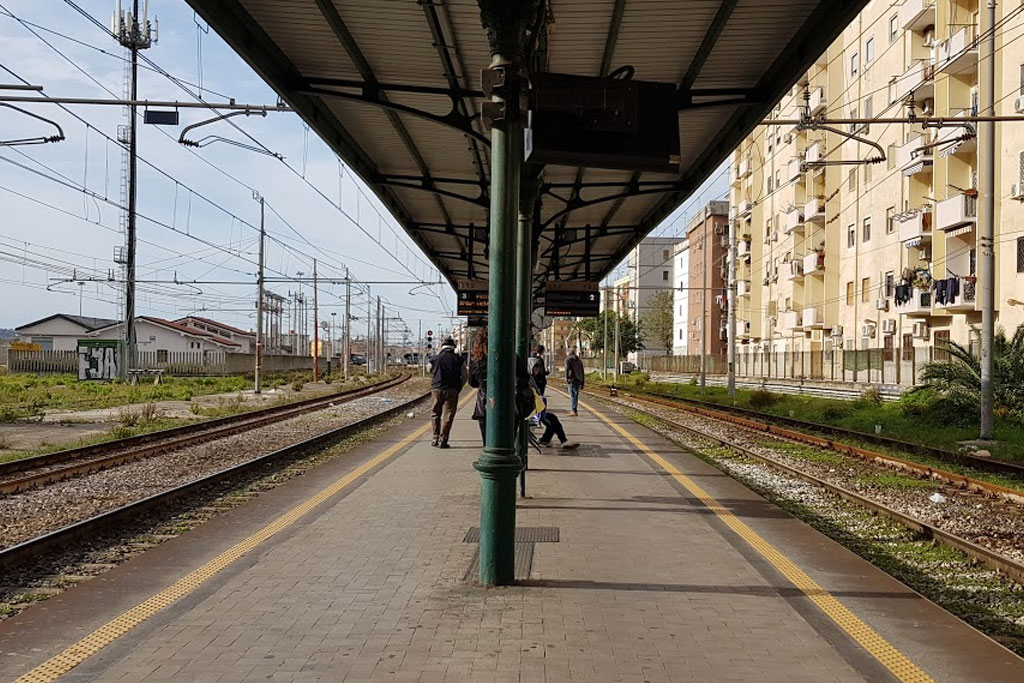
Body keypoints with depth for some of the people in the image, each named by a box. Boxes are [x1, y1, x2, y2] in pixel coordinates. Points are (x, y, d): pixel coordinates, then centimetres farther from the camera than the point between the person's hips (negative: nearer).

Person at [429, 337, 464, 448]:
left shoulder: (435, 359, 0)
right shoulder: (458, 360, -2)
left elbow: (430, 372, 16)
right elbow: (464, 376, 2)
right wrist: (458, 389, 12)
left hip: (437, 389, 1)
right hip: (452, 390, -1)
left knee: (435, 414, 13)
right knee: (448, 416, 2)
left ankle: (436, 439, 11)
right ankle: (443, 440, -2)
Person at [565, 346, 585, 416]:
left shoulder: (568, 359, 5)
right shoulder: (579, 360, 21)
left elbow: (567, 369, -11)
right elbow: (582, 372, 21)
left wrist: (566, 378, -18)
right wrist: (582, 384, 23)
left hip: (572, 379, -5)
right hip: (579, 380, 5)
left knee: (572, 395, -4)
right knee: (576, 395, 13)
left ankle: (574, 411, -11)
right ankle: (574, 410, 19)